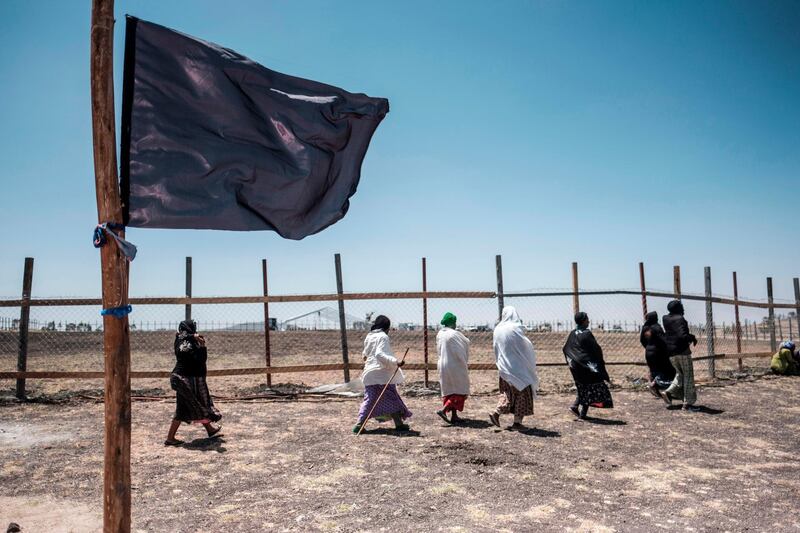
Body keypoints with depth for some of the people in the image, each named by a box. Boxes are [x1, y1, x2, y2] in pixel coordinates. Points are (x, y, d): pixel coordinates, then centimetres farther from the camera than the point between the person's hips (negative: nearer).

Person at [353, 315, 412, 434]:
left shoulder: (368, 336, 11)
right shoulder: (383, 336, -11)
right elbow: (380, 354, -24)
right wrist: (395, 362, -32)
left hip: (370, 373, 6)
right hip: (383, 374, -6)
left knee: (369, 400, 9)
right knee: (392, 399, 5)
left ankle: (359, 424, 0)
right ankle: (399, 423, 11)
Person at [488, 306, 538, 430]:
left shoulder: (498, 330, 0)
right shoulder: (516, 329, -15)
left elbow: (496, 350, 8)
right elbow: (526, 347, -8)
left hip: (504, 368, 5)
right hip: (519, 367, -5)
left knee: (508, 393, 18)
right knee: (522, 393, 6)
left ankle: (496, 413, 6)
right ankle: (517, 422, 7)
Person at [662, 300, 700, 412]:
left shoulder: (666, 320, 6)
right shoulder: (680, 319, -16)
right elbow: (682, 336, -26)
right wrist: (692, 338, -7)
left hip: (671, 353, 7)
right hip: (682, 351, -7)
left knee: (680, 374, 21)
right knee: (688, 376, 3)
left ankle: (669, 392, 5)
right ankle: (688, 403, 5)